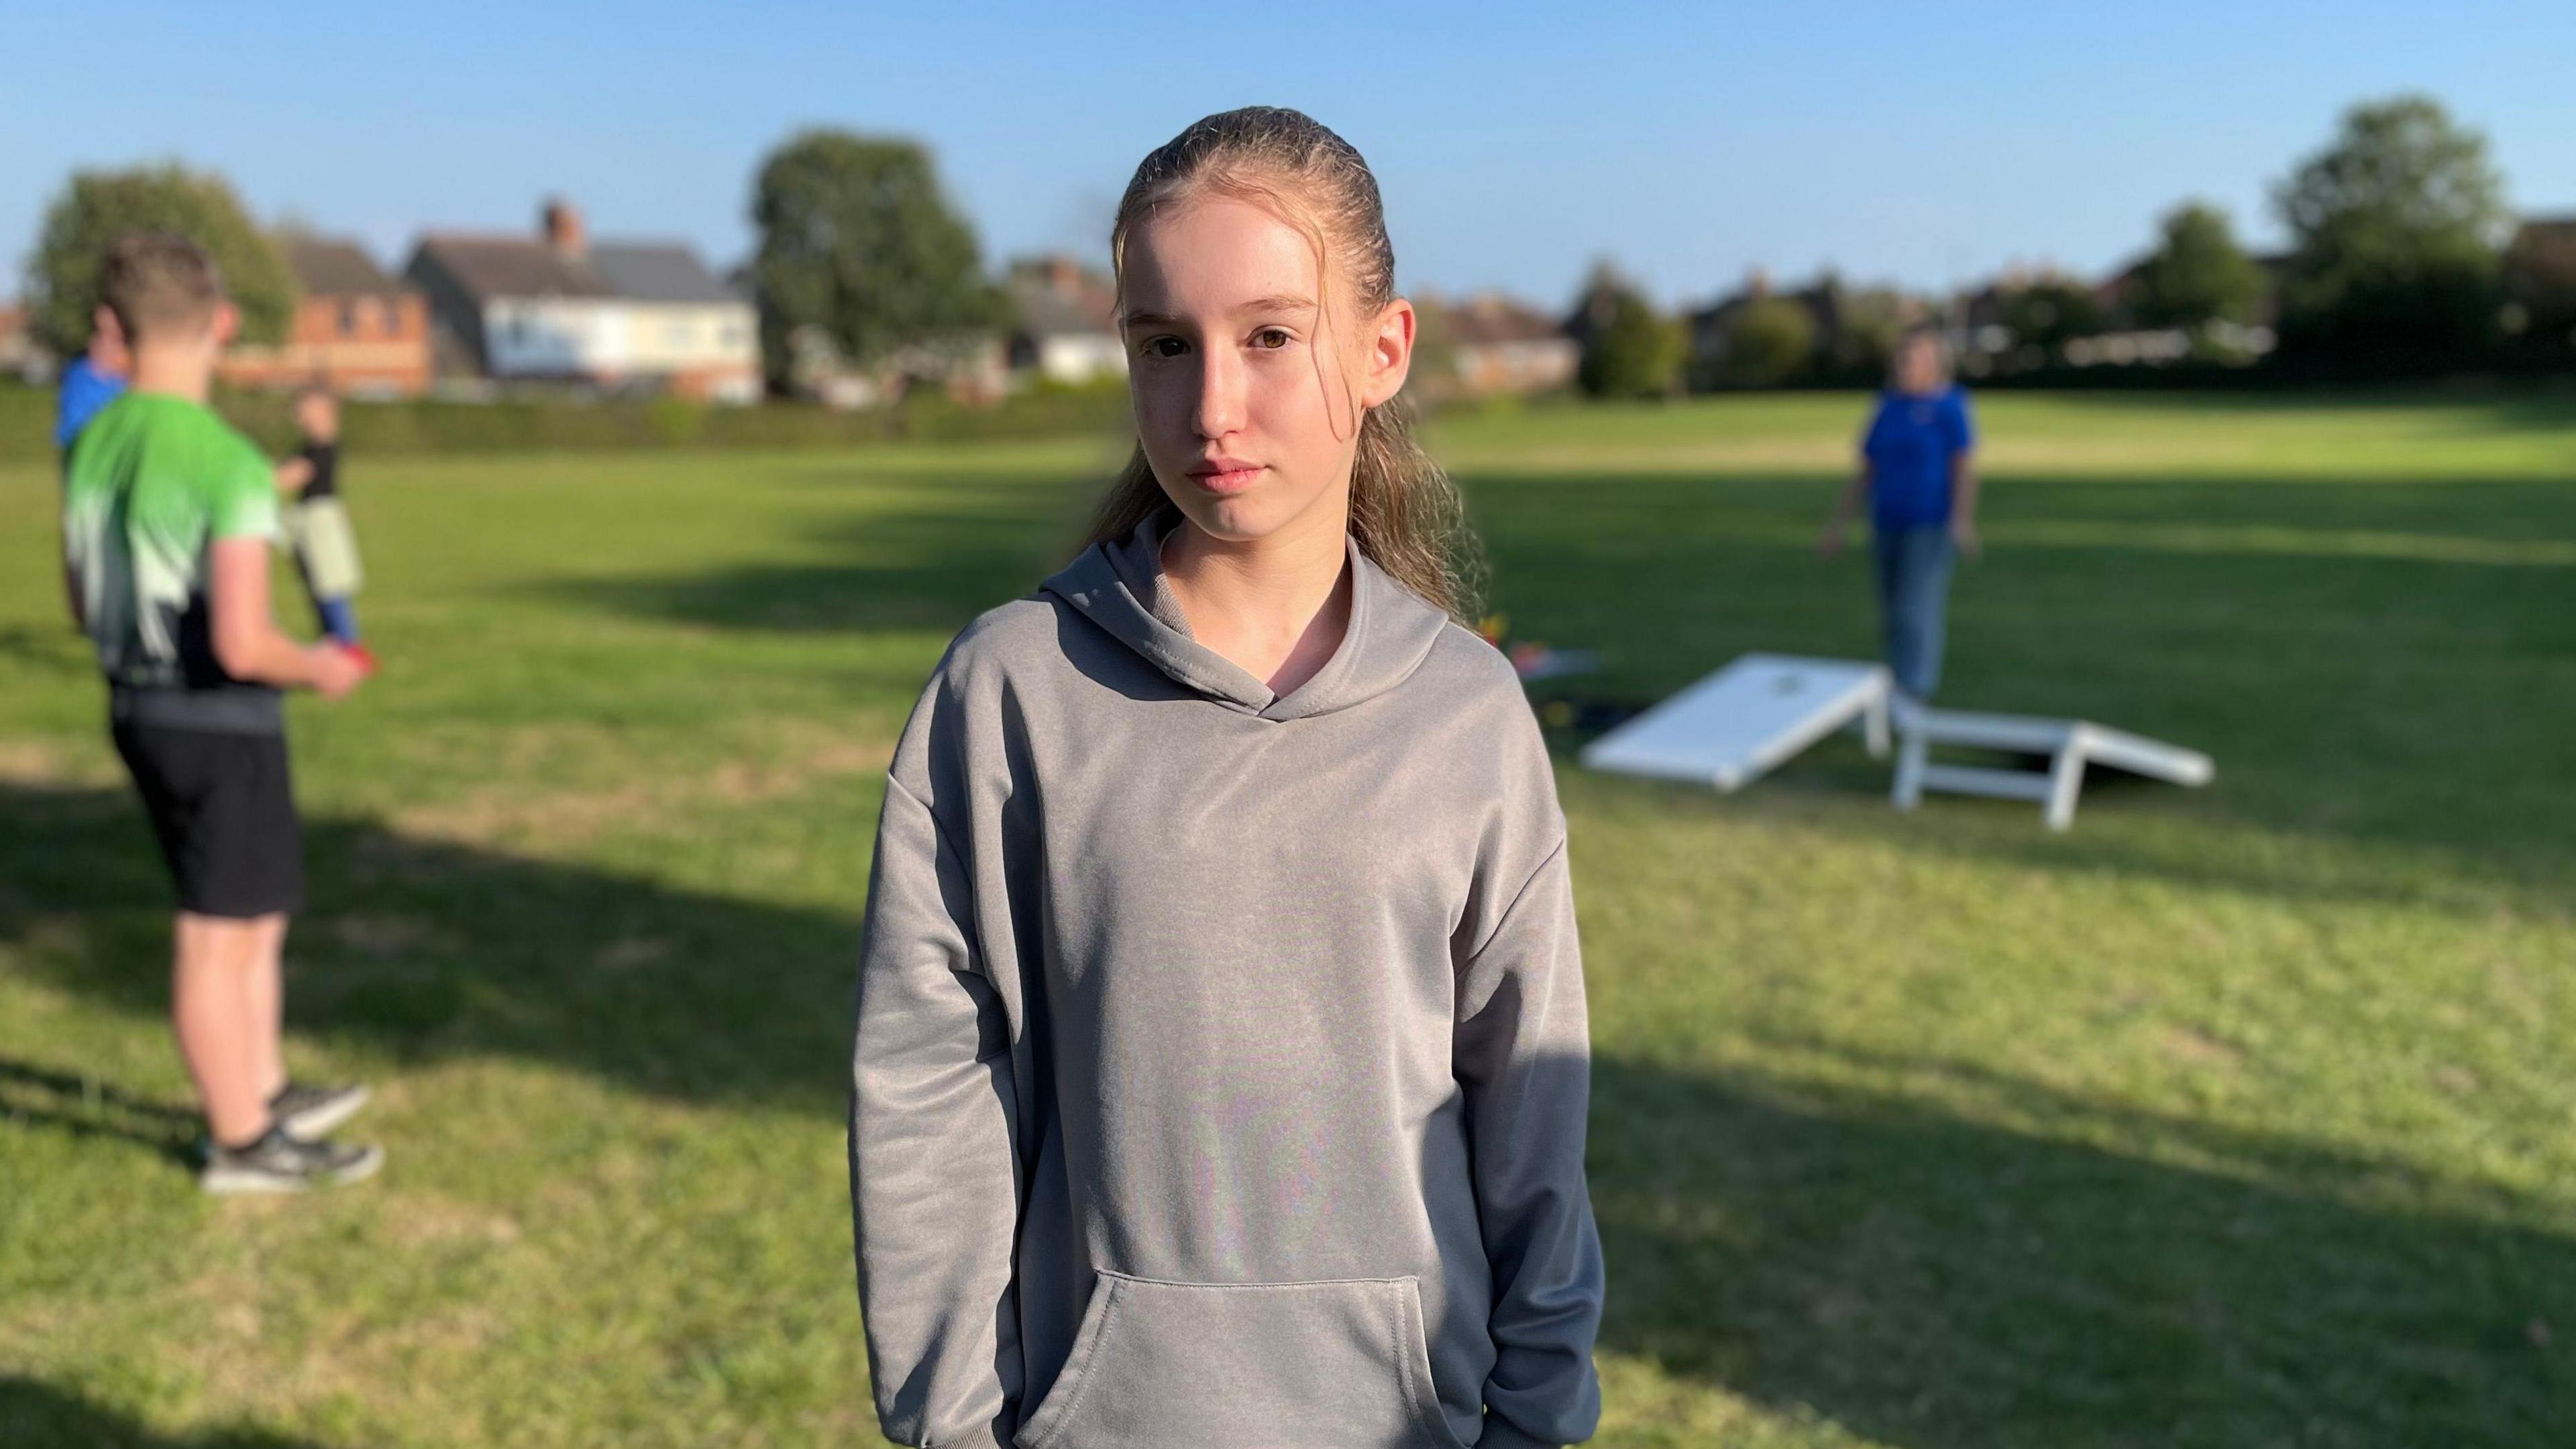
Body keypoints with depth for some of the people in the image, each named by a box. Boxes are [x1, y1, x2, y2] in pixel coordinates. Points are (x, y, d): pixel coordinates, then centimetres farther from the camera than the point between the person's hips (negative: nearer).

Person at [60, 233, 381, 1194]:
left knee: (259, 915, 21)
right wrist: (319, 669, -5)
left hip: (136, 709, 8)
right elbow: (242, 646, -24)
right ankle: (241, 1144, 21)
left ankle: (265, 1097, 34)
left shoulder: (91, 448, 2)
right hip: (223, 723, -8)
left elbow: (84, 606, 11)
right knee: (216, 940, 5)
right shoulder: (231, 465, -22)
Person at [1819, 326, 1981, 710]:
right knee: (1894, 610, 9)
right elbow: (1865, 473, 13)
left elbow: (1966, 468, -11)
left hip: (1931, 527, -6)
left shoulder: (1948, 408, -6)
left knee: (1917, 610, -13)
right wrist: (1839, 524, 9)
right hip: (1889, 526, 6)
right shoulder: (1887, 409, 11)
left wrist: (1963, 521, -23)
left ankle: (1910, 696, -14)